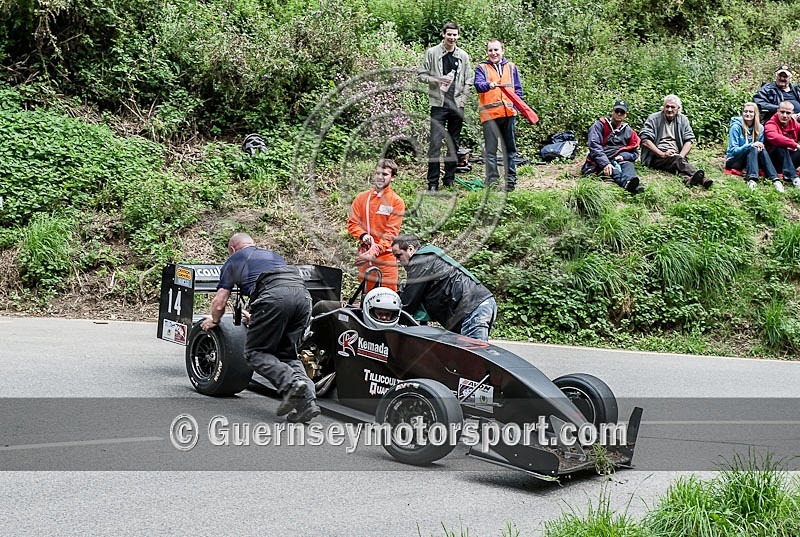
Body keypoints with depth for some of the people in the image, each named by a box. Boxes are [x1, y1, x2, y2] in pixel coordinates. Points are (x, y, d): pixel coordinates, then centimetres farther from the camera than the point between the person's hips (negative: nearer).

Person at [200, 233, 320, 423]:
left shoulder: (233, 260, 26)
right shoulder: (273, 254, 40)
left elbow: (219, 302, 23)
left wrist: (213, 321, 45)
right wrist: (255, 319, 64)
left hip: (273, 295, -5)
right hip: (302, 293, 5)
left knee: (255, 352, 7)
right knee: (287, 354, 15)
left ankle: (291, 384, -17)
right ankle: (307, 400, -5)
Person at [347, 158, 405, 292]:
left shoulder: (397, 202, -2)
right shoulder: (362, 197, 9)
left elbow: (391, 232, -9)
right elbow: (352, 223, 9)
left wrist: (374, 252, -20)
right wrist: (363, 235, -12)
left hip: (385, 256, -3)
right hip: (364, 254, 3)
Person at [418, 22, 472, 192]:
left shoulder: (463, 56, 10)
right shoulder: (432, 53, 2)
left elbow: (468, 82, 13)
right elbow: (421, 75, 2)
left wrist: (463, 100, 1)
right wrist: (437, 80, -13)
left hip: (457, 105, 4)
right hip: (439, 103, -4)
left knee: (454, 144, 8)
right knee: (435, 143, -9)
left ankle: (449, 180, 17)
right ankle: (433, 183, -5)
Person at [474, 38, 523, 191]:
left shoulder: (511, 67, 15)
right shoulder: (482, 68, 5)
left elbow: (518, 89, 16)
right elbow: (478, 85, -13)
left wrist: (516, 106, 1)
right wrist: (489, 85, -34)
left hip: (509, 113, 3)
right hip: (489, 114, -3)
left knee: (510, 148, 10)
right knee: (490, 150, -3)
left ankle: (511, 180, 18)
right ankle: (492, 181, 1)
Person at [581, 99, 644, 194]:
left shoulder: (629, 131, 17)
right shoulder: (600, 125, 3)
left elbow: (635, 153, 16)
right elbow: (594, 146, -13)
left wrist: (623, 156, -9)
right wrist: (605, 164, -28)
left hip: (619, 160, 3)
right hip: (600, 162, -3)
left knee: (628, 164, -29)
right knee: (611, 169, -35)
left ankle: (630, 180, -64)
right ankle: (627, 183, -67)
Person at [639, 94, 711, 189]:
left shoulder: (683, 120, 15)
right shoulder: (653, 119, 3)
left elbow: (689, 141, 8)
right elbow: (645, 140, -7)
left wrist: (681, 156, -11)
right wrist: (662, 154, -16)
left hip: (676, 155, 4)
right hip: (656, 157, -4)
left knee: (679, 159, -32)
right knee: (676, 160, -34)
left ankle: (688, 178, -63)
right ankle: (698, 176, -60)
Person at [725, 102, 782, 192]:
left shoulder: (760, 128, 3)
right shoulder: (736, 127, -11)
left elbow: (760, 146, 9)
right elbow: (733, 150, -15)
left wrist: (760, 147, -17)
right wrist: (751, 145, -29)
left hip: (749, 160, 4)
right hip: (733, 161, -4)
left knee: (762, 151, -27)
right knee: (753, 149, -31)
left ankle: (775, 179, -44)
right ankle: (751, 180, -50)